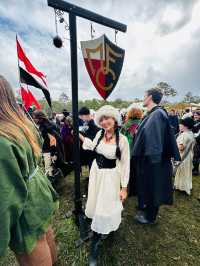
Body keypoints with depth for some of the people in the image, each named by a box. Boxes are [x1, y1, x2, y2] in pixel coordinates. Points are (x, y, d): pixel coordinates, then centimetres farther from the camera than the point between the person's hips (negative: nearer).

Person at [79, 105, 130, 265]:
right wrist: (81, 136, 12)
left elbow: (125, 164, -15)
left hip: (110, 176, -5)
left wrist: (124, 187, -11)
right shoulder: (99, 134, -9)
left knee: (106, 205, 9)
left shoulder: (122, 139, -22)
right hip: (96, 172, 6)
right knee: (95, 202, 24)